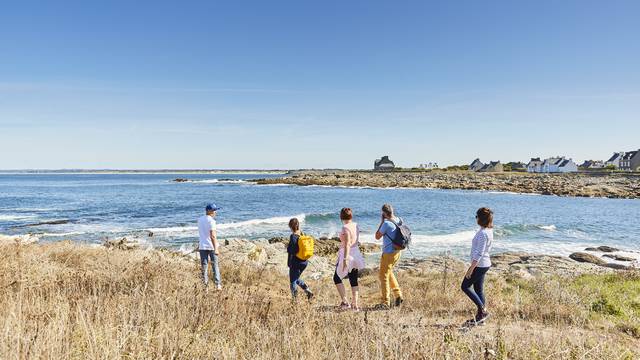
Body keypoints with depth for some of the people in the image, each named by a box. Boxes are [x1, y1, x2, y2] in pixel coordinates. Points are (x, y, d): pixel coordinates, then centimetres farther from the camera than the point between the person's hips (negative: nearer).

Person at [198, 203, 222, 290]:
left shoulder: (200, 219, 9)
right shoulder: (211, 220, -14)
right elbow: (212, 235, -20)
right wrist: (216, 248, -21)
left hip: (202, 246, 5)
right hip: (211, 246, -5)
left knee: (204, 266, 8)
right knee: (215, 266, 5)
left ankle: (205, 285, 10)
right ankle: (218, 285, 5)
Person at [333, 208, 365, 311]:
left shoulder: (345, 227, -17)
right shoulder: (355, 225, 5)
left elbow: (347, 244, -23)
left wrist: (345, 259, -24)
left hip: (348, 254, -7)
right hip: (356, 254, 7)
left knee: (337, 278, 9)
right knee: (354, 280, 13)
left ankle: (345, 301, 3)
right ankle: (355, 304, 16)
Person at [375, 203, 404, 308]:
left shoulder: (386, 223, -22)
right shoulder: (399, 220, 2)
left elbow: (377, 237, -10)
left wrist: (382, 222, -8)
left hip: (389, 253, -9)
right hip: (397, 251, 9)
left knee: (383, 276, 2)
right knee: (388, 272, 26)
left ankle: (385, 302, 7)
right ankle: (398, 295, 25)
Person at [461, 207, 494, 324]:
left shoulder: (483, 233, -23)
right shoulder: (489, 230, 7)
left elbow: (479, 253, -25)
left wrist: (471, 269, -21)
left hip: (479, 265, -10)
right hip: (484, 264, 10)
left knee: (465, 286, 3)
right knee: (478, 289, 15)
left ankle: (482, 310, 3)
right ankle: (481, 316, 22)